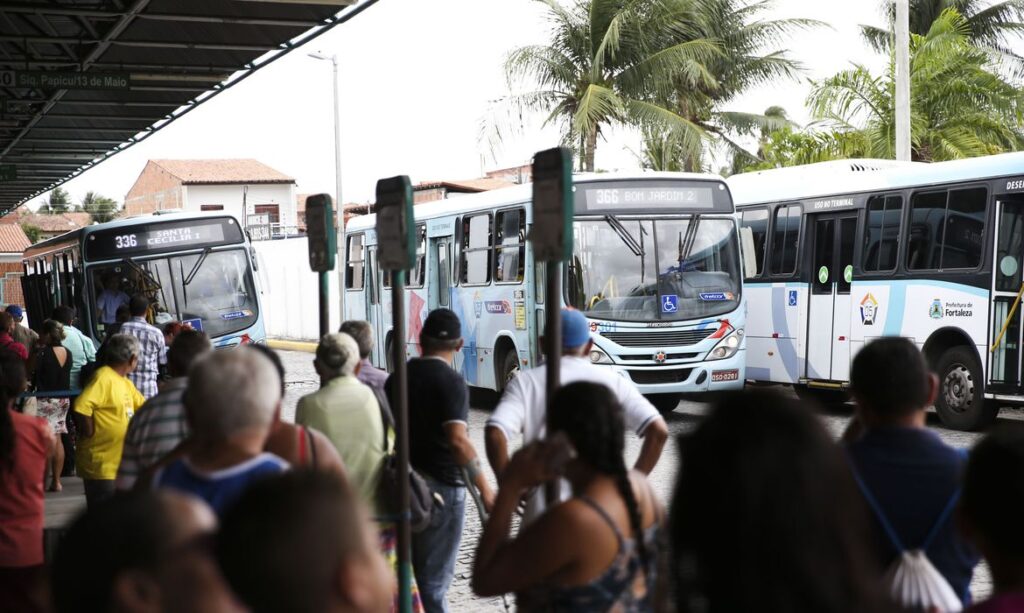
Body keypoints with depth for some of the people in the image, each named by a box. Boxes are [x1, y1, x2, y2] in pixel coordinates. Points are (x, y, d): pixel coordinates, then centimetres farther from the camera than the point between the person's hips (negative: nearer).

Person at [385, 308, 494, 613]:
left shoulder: (397, 378, 7)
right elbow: (457, 439, -26)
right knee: (433, 578, 1)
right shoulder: (451, 382, -15)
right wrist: (485, 488, -26)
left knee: (408, 571, 18)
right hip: (441, 486, -6)